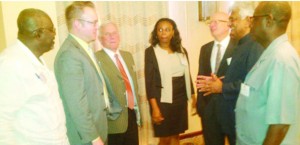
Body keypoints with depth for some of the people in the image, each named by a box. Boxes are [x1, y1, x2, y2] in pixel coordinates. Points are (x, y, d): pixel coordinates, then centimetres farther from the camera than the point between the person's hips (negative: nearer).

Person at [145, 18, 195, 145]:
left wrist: (193, 97, 11)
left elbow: (187, 75, 12)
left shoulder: (181, 51, 6)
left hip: (181, 100, 4)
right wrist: (154, 107, -14)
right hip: (163, 101, -4)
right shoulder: (151, 52, -7)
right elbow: (149, 81, -10)